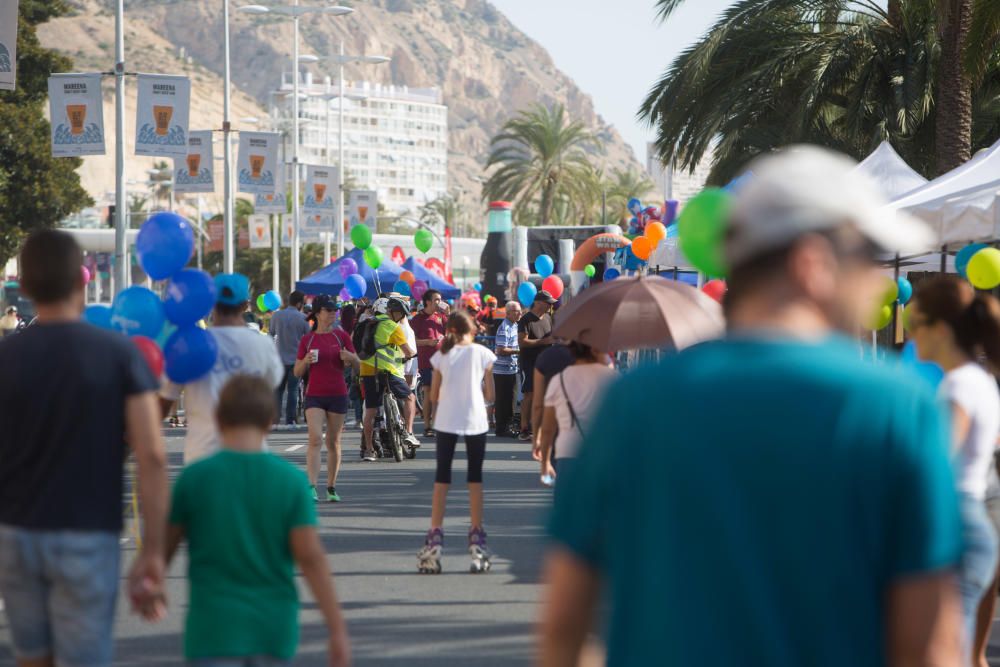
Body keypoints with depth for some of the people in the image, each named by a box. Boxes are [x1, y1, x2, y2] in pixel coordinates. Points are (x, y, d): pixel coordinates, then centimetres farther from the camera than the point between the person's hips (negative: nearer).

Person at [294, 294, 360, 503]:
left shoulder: (341, 336, 5)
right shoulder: (307, 340, 5)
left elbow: (357, 365, 7)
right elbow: (298, 372, 7)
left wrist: (349, 357, -15)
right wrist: (306, 361, -14)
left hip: (337, 395, 1)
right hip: (314, 395, -1)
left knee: (333, 442, 6)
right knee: (315, 439, -15)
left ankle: (331, 487, 15)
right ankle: (311, 486, -21)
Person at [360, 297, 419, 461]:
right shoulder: (393, 327, -3)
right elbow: (407, 351, -5)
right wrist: (413, 353, 18)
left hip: (367, 370, 5)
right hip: (386, 371, -5)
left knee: (370, 410, 7)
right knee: (409, 397, 15)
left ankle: (368, 449, 6)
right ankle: (409, 433, 5)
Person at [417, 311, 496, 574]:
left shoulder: (441, 355, 3)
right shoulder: (482, 354, 0)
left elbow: (434, 396, 6)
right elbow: (490, 395, 2)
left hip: (447, 421, 1)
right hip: (475, 421, -1)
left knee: (442, 477, 6)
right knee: (475, 478, 7)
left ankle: (435, 536, -1)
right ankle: (476, 538, 6)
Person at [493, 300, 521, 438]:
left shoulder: (514, 326, 12)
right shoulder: (504, 328, -17)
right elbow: (501, 350, -21)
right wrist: (518, 351, -17)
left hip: (512, 369, 9)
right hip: (503, 371, -9)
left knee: (509, 400, 13)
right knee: (503, 400, -2)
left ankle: (506, 426, 21)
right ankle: (501, 429, 4)